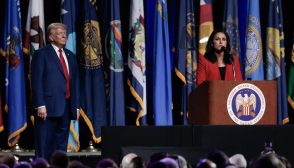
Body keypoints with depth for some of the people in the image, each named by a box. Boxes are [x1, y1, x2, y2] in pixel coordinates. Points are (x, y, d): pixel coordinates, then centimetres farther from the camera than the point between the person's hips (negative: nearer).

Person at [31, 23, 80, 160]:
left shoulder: (70, 56, 18)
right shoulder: (42, 54, -1)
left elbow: (75, 82, 19)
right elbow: (36, 82, -7)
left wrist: (76, 106, 11)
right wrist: (40, 105, -16)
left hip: (66, 106, 6)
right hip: (48, 106, -6)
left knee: (61, 144, 8)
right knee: (44, 144, -6)